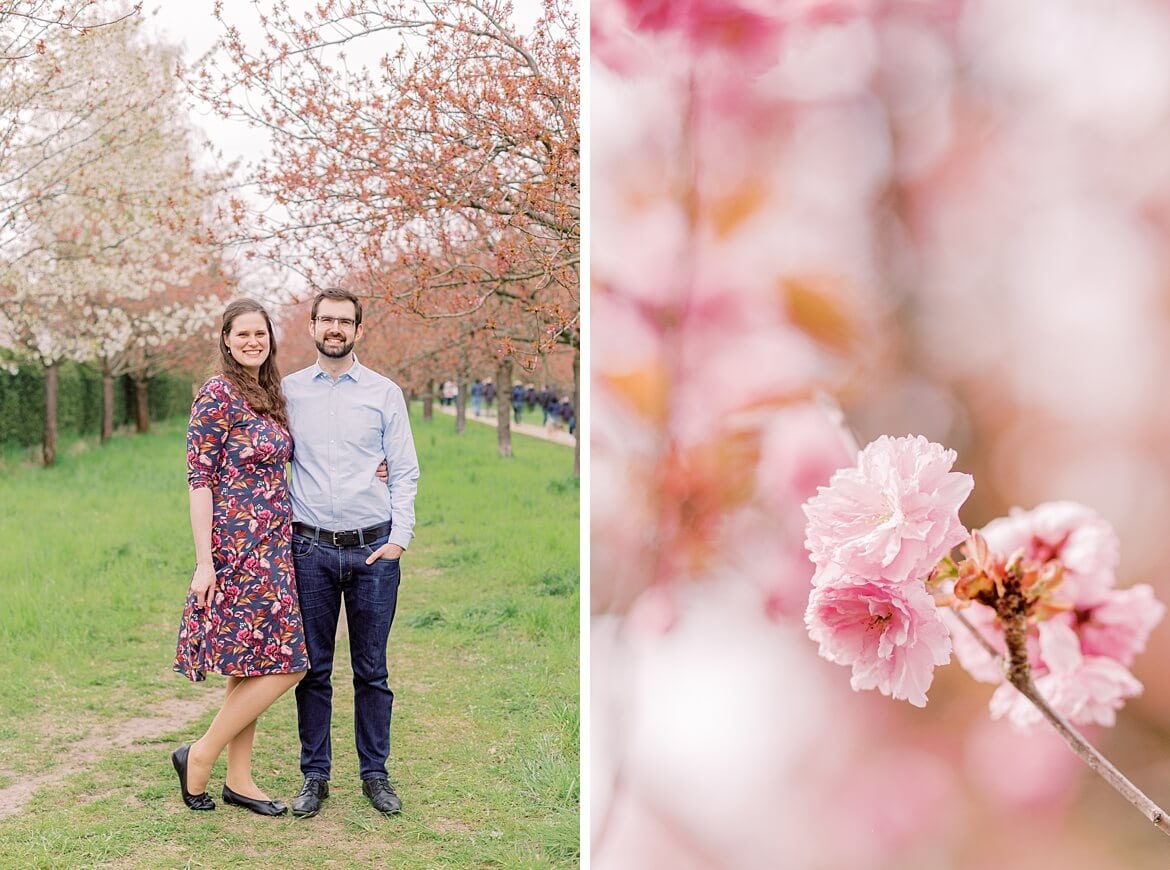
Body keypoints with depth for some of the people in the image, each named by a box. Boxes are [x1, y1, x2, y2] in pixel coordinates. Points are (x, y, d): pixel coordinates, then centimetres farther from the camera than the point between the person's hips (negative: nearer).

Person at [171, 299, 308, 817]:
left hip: (271, 547, 8)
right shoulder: (217, 395, -11)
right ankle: (199, 756, 5)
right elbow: (199, 478, -14)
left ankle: (239, 779, 19)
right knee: (282, 665, -9)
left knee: (249, 667, 11)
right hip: (237, 546, -8)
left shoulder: (269, 395, 13)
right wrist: (203, 561, -18)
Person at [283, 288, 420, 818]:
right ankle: (315, 775, 18)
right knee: (313, 669, 6)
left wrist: (399, 538, -6)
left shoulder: (384, 393, 4)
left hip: (373, 549, -1)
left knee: (372, 671, 6)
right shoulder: (288, 391, 7)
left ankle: (375, 774, 18)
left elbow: (404, 471, 4)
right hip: (311, 548, 1)